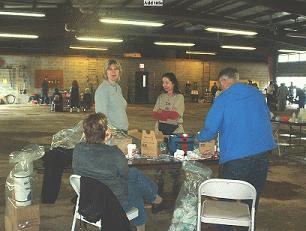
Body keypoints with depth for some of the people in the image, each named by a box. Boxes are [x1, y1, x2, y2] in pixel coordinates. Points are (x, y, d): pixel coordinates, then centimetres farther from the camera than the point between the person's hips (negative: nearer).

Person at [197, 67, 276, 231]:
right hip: (262, 152, 6)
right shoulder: (257, 94, 8)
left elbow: (210, 128, -6)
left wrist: (200, 138, 14)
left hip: (235, 156, -5)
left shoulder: (223, 99, -7)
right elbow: (266, 119, 19)